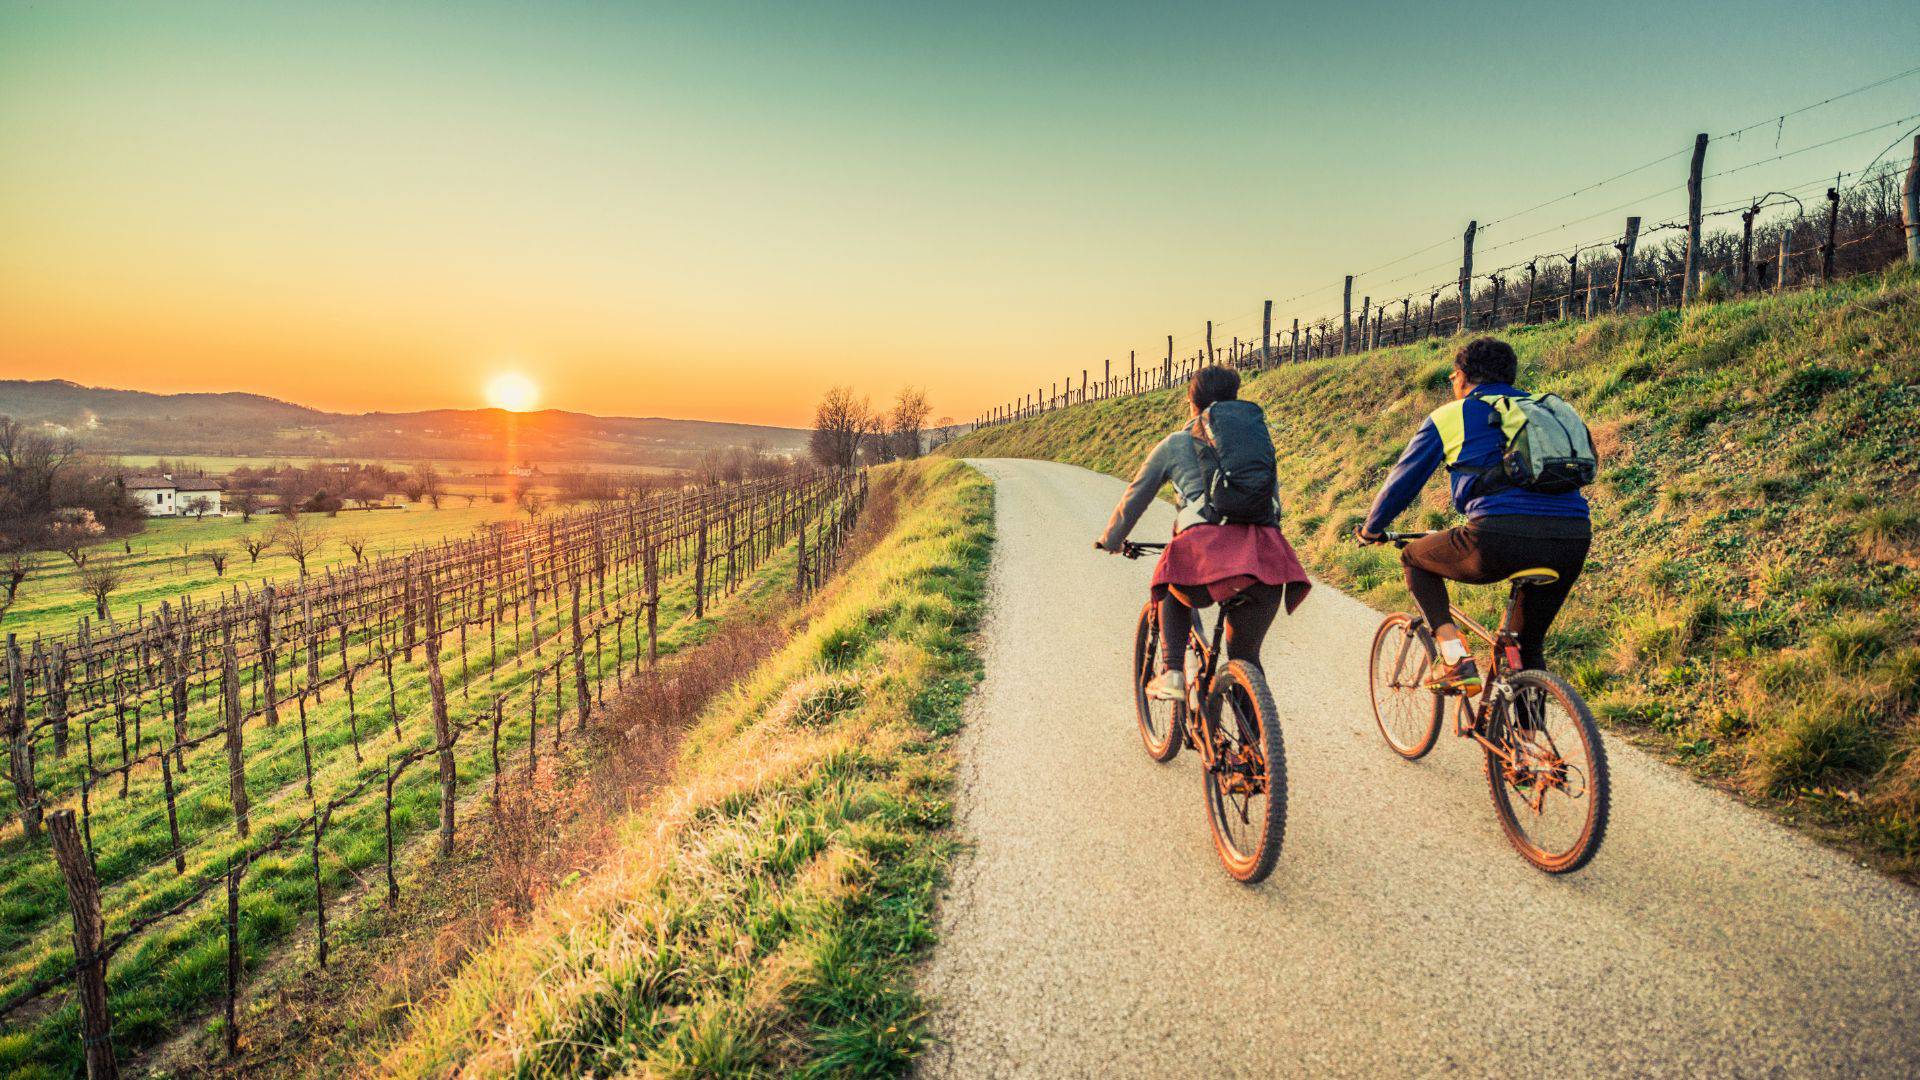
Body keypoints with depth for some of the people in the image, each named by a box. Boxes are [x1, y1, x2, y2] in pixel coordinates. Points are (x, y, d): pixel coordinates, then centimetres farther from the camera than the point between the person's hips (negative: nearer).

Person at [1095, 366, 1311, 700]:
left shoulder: (1174, 444, 20)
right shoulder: (1254, 433, 28)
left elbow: (1134, 499, 26)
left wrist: (1111, 541, 43)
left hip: (1207, 542, -2)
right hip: (1265, 549, 2)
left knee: (1174, 596, 32)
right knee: (1245, 656, 20)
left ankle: (1171, 674, 15)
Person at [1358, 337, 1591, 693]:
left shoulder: (1450, 415, 14)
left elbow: (1402, 481, 20)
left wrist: (1371, 529, 37)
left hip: (1500, 540, -5)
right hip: (1574, 539, 5)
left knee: (1415, 558, 23)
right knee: (1530, 645, 26)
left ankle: (1454, 657, 8)